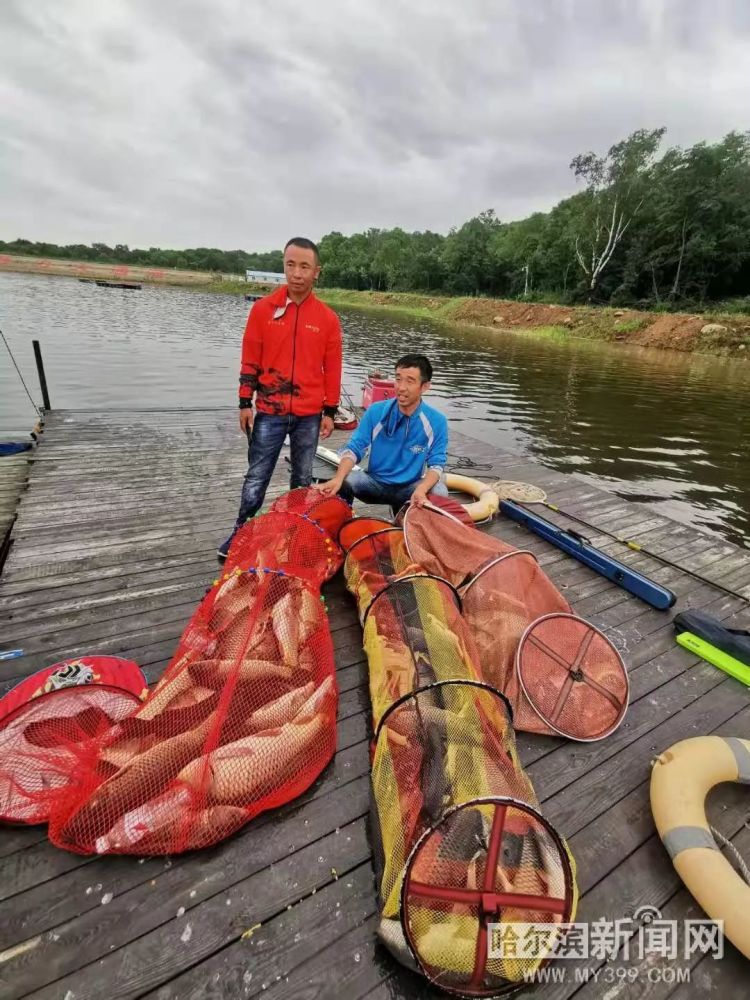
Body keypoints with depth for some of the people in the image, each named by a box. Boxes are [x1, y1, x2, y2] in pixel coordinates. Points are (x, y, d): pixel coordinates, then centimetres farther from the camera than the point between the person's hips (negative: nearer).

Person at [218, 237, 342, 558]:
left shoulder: (328, 318, 0)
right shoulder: (263, 308, 0)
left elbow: (332, 369, 4)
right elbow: (250, 360, 3)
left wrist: (329, 411, 2)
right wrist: (245, 403, 1)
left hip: (309, 415, 1)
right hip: (269, 411, 0)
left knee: (303, 479, 13)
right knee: (256, 478, 6)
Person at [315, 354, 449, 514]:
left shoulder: (437, 422, -12)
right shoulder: (376, 411, -10)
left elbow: (436, 464, -15)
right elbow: (354, 448, -12)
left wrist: (421, 489, -37)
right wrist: (338, 478, -33)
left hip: (409, 488, 0)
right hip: (376, 482, 0)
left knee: (439, 492, -29)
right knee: (344, 482, -30)